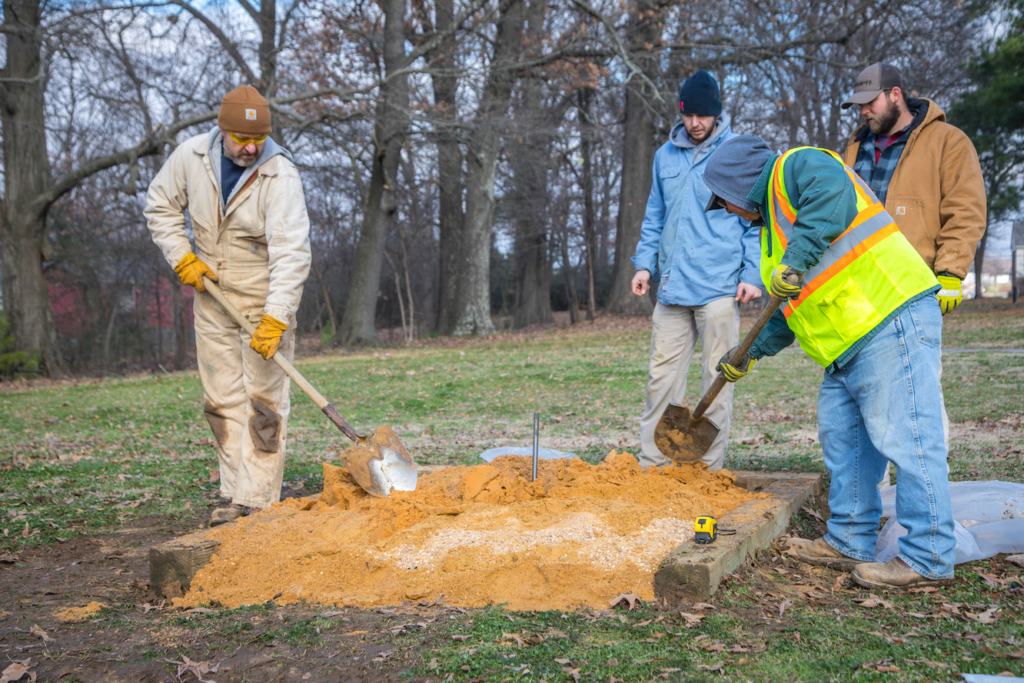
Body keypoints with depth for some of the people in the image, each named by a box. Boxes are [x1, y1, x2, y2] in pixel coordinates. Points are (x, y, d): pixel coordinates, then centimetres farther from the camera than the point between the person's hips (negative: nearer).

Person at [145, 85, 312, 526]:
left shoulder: (279, 175, -22)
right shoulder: (192, 156, -7)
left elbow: (291, 252, -30)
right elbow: (161, 205, 9)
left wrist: (275, 317, -39)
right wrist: (182, 257, -4)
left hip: (266, 297, -5)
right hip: (212, 295, 5)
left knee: (263, 398, -6)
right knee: (222, 399, 8)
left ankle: (260, 500, 0)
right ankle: (236, 497, 17)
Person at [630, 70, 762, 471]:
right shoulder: (665, 155, 14)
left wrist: (753, 274, -7)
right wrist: (644, 263, 9)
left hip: (720, 287, -4)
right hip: (672, 287, 4)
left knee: (717, 379, 1)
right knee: (662, 377, 4)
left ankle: (710, 468, 10)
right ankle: (651, 464, 10)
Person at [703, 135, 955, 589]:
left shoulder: (795, 167, -1)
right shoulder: (775, 224, 27)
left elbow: (833, 192, -26)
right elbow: (794, 306, 30)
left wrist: (797, 257, -30)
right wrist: (752, 352, 27)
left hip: (892, 318, -11)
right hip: (851, 346, 11)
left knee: (903, 439, -9)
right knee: (842, 440, 13)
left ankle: (928, 558, -4)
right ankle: (850, 543, 22)